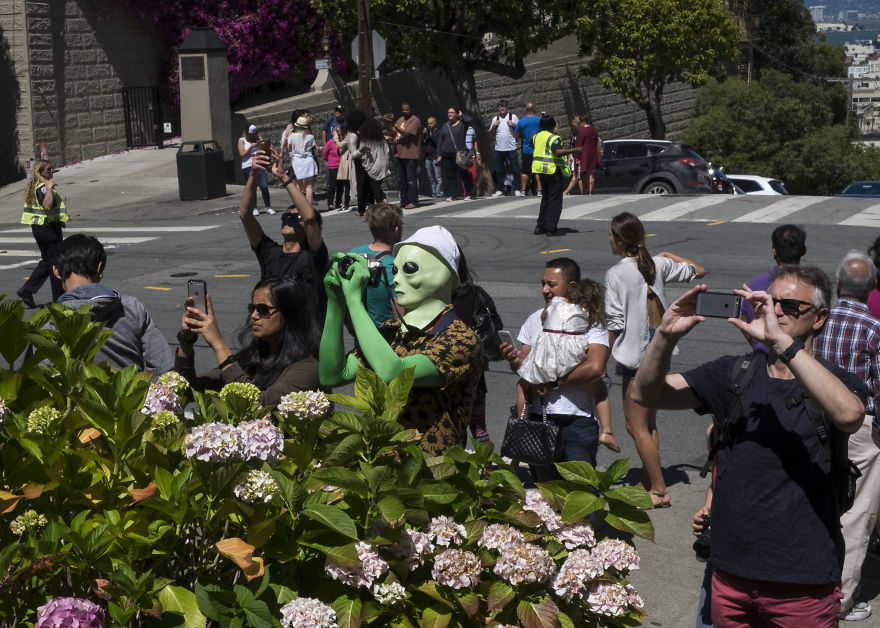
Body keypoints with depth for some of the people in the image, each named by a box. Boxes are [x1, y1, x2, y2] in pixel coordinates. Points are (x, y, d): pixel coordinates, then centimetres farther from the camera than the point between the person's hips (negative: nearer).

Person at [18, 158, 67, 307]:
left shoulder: (35, 186, 13)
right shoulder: (42, 187, -18)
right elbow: (47, 206, -34)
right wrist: (49, 188, -31)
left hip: (39, 228, 10)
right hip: (49, 227, -10)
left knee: (47, 261, 18)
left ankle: (27, 290, 11)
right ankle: (59, 298, 9)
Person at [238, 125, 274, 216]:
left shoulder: (258, 138, 12)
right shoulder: (242, 140, 5)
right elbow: (242, 154, -4)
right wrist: (251, 146, -12)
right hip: (248, 167, -1)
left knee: (264, 186, -7)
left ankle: (268, 207, -2)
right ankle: (254, 208, 10)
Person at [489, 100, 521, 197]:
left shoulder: (513, 117, 4)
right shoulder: (495, 119, 12)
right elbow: (491, 135, 16)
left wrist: (513, 125, -12)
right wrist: (493, 126, -1)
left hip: (511, 148, -3)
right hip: (498, 149, 3)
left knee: (515, 169, -4)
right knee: (498, 171, 5)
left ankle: (517, 189, 0)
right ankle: (499, 190, 11)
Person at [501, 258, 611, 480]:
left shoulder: (591, 321, -4)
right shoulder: (536, 319, 13)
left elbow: (595, 368, -17)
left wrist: (554, 382, -12)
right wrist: (513, 359, -11)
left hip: (577, 420, -5)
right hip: (539, 418, 5)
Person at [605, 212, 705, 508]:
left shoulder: (616, 274, -15)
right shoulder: (658, 264, 3)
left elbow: (615, 324, -17)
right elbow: (698, 270, 17)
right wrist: (670, 256, 28)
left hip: (637, 351, -8)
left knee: (636, 426, 0)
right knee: (648, 422, 17)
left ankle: (659, 490, 2)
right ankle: (648, 483, 23)